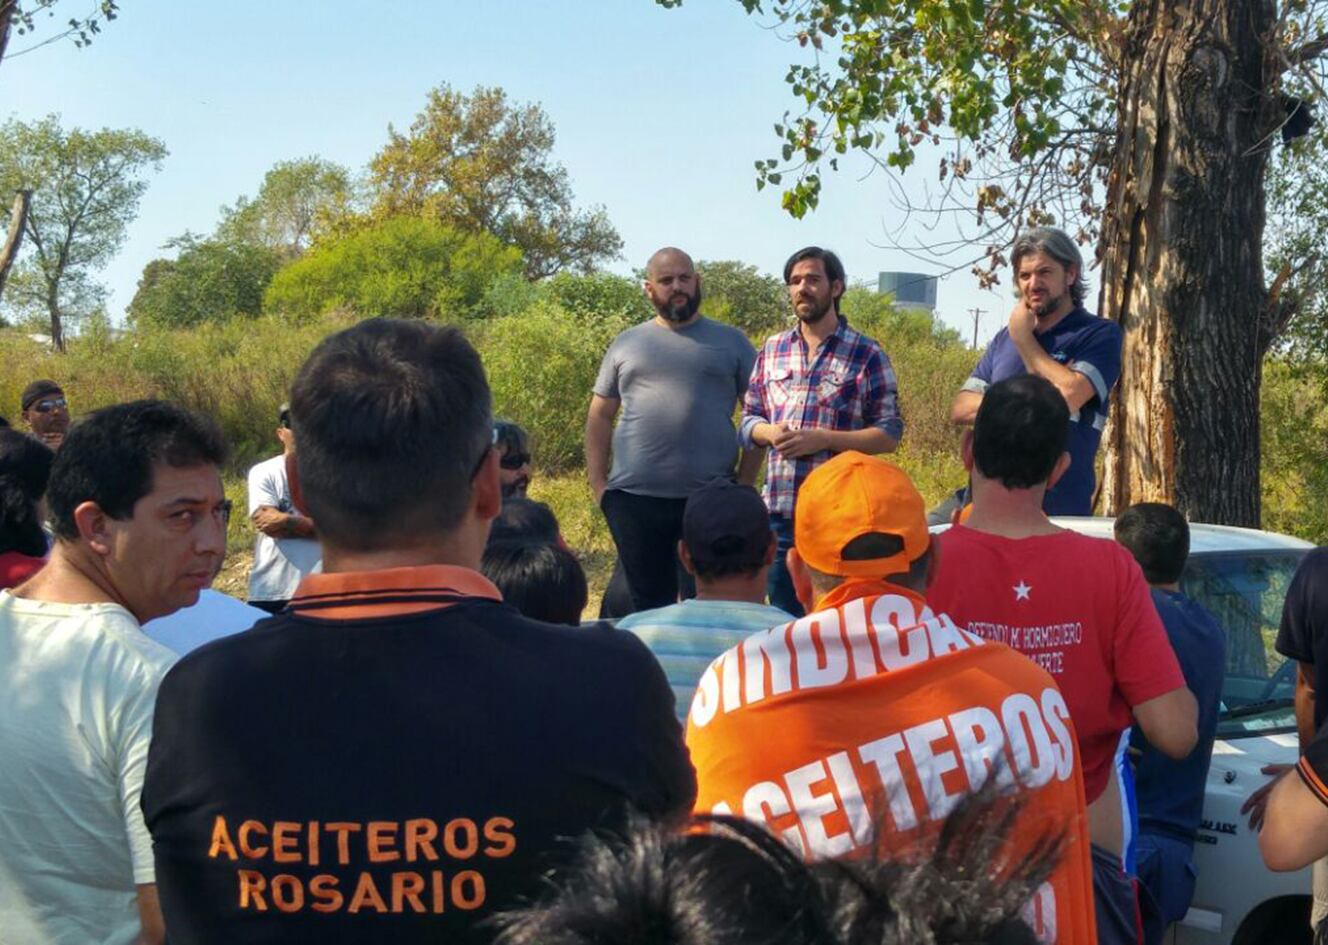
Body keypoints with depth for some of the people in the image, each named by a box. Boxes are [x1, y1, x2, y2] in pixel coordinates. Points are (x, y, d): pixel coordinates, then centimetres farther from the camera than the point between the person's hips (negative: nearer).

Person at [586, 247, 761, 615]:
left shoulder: (731, 342, 7)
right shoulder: (627, 345, 11)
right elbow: (600, 417, 13)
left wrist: (744, 483, -1)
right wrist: (598, 484, 3)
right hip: (634, 500, 2)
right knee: (648, 605, 10)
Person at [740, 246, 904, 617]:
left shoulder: (866, 354, -1)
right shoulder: (772, 349, 12)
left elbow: (889, 434, -4)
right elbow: (749, 418, 16)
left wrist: (822, 439, -16)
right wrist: (771, 433, -7)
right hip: (780, 510, 4)